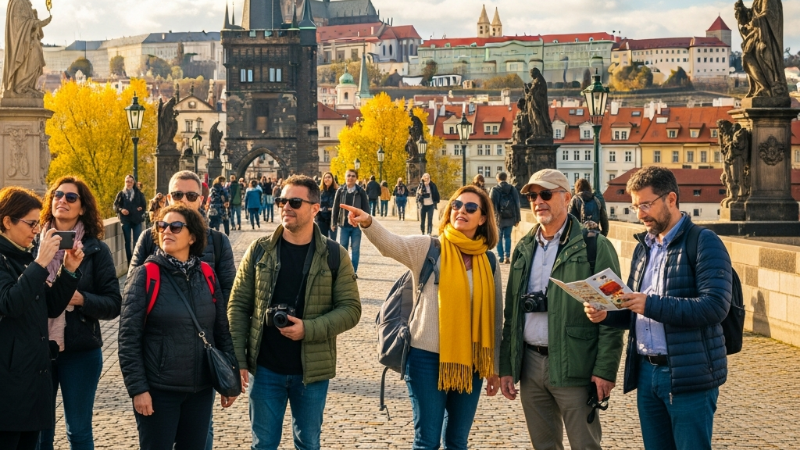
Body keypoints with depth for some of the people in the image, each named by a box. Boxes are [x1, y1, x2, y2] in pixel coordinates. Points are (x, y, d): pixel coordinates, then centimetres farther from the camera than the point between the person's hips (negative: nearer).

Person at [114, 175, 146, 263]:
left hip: (137, 220, 0)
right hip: (125, 220, 0)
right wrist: (121, 210, -16)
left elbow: (144, 205, 10)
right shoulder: (121, 194, 4)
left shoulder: (138, 193, 5)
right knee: (127, 242, 6)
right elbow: (115, 206, 2)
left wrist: (140, 209, -8)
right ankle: (129, 261, 11)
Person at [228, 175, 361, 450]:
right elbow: (238, 306, 1)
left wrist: (308, 329, -19)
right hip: (265, 369, 1)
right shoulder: (259, 250, 0)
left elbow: (351, 309, -5)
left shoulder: (334, 256, -3)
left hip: (312, 370, -1)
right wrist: (237, 360, -6)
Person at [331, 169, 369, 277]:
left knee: (355, 249, 4)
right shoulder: (340, 191, 1)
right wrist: (334, 223, 2)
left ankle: (354, 271, 12)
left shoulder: (360, 191, -2)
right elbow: (335, 207, 4)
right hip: (343, 224, 1)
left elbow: (365, 208, 0)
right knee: (343, 248, 6)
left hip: (357, 225, -1)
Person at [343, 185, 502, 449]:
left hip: (470, 362, 4)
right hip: (428, 358, -3)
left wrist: (494, 367, 11)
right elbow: (390, 244, -24)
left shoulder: (489, 263, 6)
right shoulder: (427, 248, -5)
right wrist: (368, 223, -45)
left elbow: (495, 317, 11)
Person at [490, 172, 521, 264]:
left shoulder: (495, 190, -4)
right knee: (507, 236, 8)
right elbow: (517, 204, 4)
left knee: (499, 237, 9)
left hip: (499, 218, -2)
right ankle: (507, 256, -5)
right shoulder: (512, 189, 3)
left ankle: (500, 256, 7)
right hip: (510, 217, 2)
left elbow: (492, 204, -7)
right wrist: (517, 218, 10)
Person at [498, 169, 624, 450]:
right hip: (530, 365, 6)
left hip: (573, 367, -5)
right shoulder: (524, 249, 13)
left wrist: (605, 370, -14)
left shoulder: (594, 246, -5)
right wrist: (505, 366, 10)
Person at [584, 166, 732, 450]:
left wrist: (651, 305, -25)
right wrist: (606, 315, -1)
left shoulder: (704, 243, -8)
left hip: (688, 375, -7)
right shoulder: (643, 247, 15)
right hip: (646, 372, 7)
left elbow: (715, 306, -21)